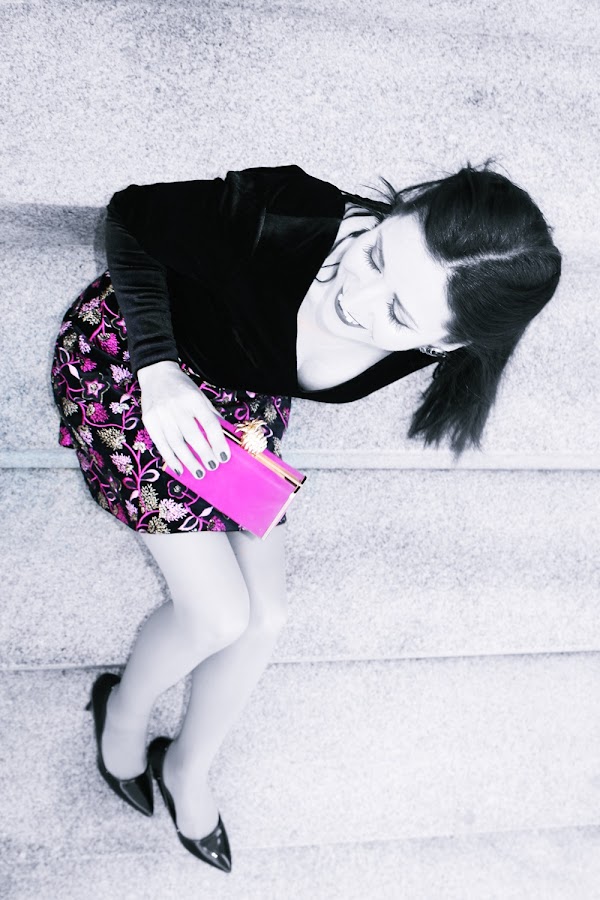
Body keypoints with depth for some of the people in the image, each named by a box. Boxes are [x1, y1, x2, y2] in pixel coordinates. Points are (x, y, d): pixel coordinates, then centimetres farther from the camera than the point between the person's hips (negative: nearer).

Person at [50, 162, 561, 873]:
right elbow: (130, 216, -22)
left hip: (240, 400, 4)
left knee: (265, 615, 2)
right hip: (126, 360, -4)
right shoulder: (281, 221, -40)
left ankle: (187, 766, 32)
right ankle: (122, 712, 25)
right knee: (219, 615, -10)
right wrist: (159, 372, -30)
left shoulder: (421, 338, -26)